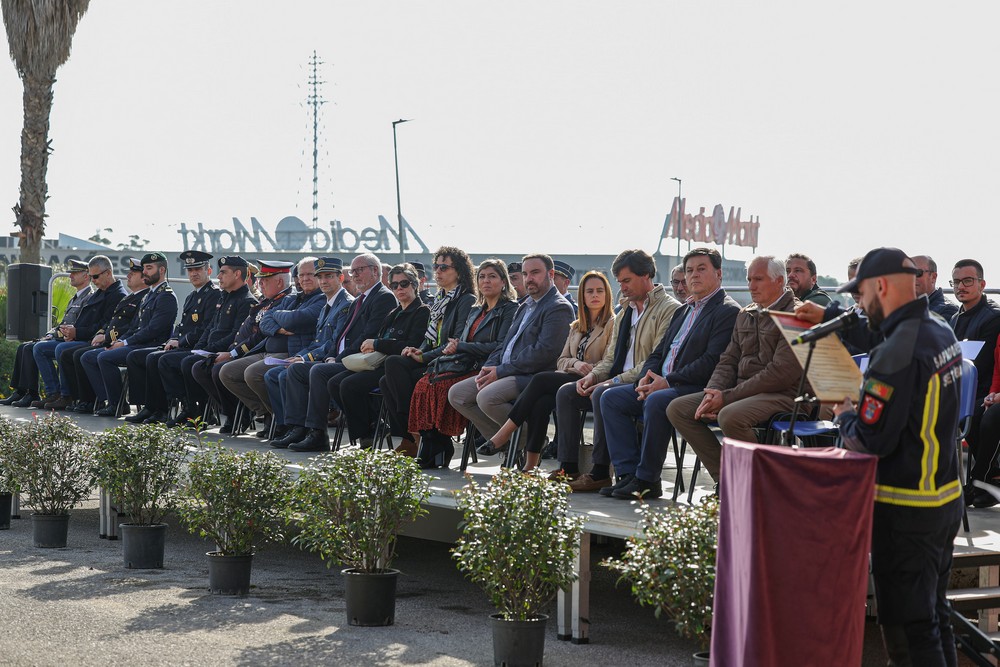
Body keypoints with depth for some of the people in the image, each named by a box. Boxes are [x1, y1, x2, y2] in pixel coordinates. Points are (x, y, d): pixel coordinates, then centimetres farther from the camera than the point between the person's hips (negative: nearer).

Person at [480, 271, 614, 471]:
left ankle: (504, 434, -23)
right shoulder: (576, 327, 25)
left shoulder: (613, 324, 4)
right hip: (572, 378, 5)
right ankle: (530, 466, -32)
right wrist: (575, 364, -5)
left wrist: (588, 371, -20)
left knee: (541, 379, -27)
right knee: (541, 403, -29)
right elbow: (561, 361, 17)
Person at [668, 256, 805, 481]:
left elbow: (780, 373, -17)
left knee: (730, 416, -36)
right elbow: (728, 361, 18)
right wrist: (712, 394, -5)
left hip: (780, 395, -9)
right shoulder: (745, 315, 18)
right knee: (677, 409, -4)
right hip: (741, 391, 9)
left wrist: (727, 397, -18)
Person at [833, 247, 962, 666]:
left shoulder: (896, 353, -24)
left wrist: (844, 416, -4)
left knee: (907, 627, -2)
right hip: (947, 500, 9)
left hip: (906, 510, -9)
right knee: (934, 613, 21)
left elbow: (870, 441, -23)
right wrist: (864, 406, 11)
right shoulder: (943, 333, 6)